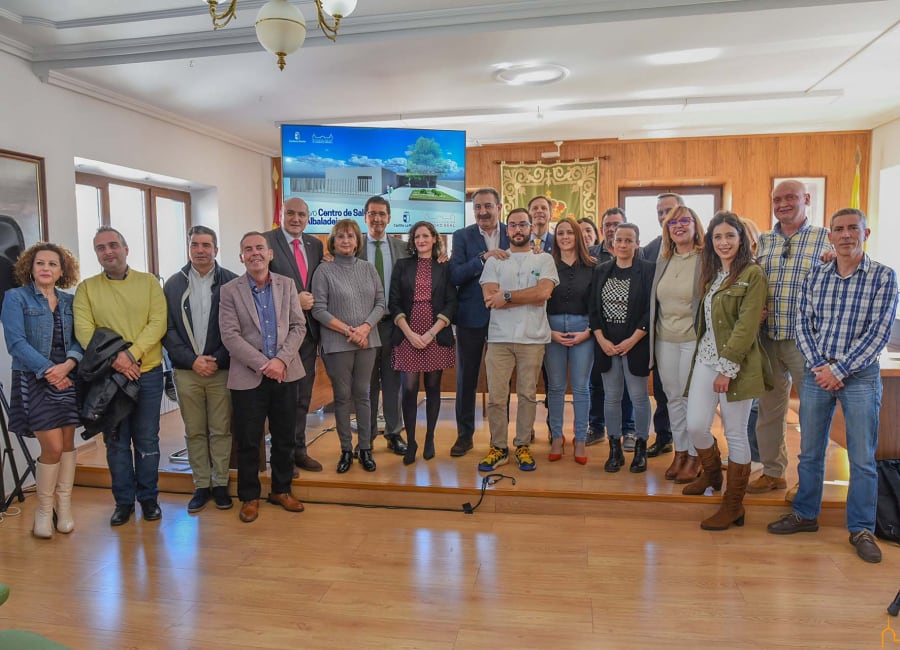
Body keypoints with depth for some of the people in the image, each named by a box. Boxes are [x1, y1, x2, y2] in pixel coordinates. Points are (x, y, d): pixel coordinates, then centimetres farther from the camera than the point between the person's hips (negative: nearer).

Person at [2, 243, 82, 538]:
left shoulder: (70, 301, 10)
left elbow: (79, 340, 3)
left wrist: (67, 365, -16)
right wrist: (48, 371, -16)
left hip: (68, 379, 4)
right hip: (34, 380, -4)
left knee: (68, 443, 6)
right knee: (53, 447, -7)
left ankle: (64, 505, 19)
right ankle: (44, 508, 14)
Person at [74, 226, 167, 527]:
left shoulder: (148, 282, 4)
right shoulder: (86, 288, 5)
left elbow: (158, 323, -6)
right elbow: (83, 330, -6)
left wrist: (132, 354, -19)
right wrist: (114, 358, -19)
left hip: (147, 372, 0)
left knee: (147, 440, 7)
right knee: (116, 440, 8)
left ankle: (148, 497, 21)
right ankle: (123, 500, 21)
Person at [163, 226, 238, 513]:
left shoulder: (231, 282, -1)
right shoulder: (174, 284, 6)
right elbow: (168, 329, 3)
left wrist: (218, 360, -10)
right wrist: (192, 360, -8)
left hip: (222, 369, -2)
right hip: (187, 370, 2)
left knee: (221, 430, 5)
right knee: (194, 432, 9)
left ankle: (220, 483, 18)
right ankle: (201, 485, 20)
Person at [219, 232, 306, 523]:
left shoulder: (286, 284, 5)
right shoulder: (229, 291, -2)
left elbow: (298, 326, 2)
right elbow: (230, 336, -9)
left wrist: (281, 360, -13)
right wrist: (263, 364, -17)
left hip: (285, 373, 2)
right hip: (248, 377, -2)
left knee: (284, 438, 12)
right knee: (248, 441, 7)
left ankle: (281, 490, 29)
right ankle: (249, 497, 23)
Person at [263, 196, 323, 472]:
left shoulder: (315, 244, 10)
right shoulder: (267, 241, -6)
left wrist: (312, 301, -1)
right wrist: (293, 301, -16)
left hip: (308, 328, 5)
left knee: (303, 395, 14)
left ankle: (299, 449, 27)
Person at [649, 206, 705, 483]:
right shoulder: (663, 261, 11)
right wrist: (651, 334, 14)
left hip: (694, 340, -5)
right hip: (665, 340, 5)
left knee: (692, 398, 0)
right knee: (673, 398, 12)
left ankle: (694, 457, 15)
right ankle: (680, 452, 24)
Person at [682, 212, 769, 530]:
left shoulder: (752, 274, -9)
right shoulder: (712, 273, 14)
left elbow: (747, 326, -15)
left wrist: (727, 369, -18)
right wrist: (704, 357, 6)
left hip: (736, 363, -6)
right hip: (706, 358, 6)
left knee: (735, 434, 3)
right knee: (695, 426, 3)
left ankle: (733, 507, 16)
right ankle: (711, 473, 34)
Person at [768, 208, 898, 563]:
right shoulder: (814, 276, 6)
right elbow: (803, 325, 3)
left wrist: (838, 370, -14)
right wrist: (819, 366, -9)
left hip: (861, 376, -3)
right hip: (817, 373, 3)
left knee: (862, 459, 5)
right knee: (810, 452, 12)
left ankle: (861, 529, 20)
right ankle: (805, 515, 27)